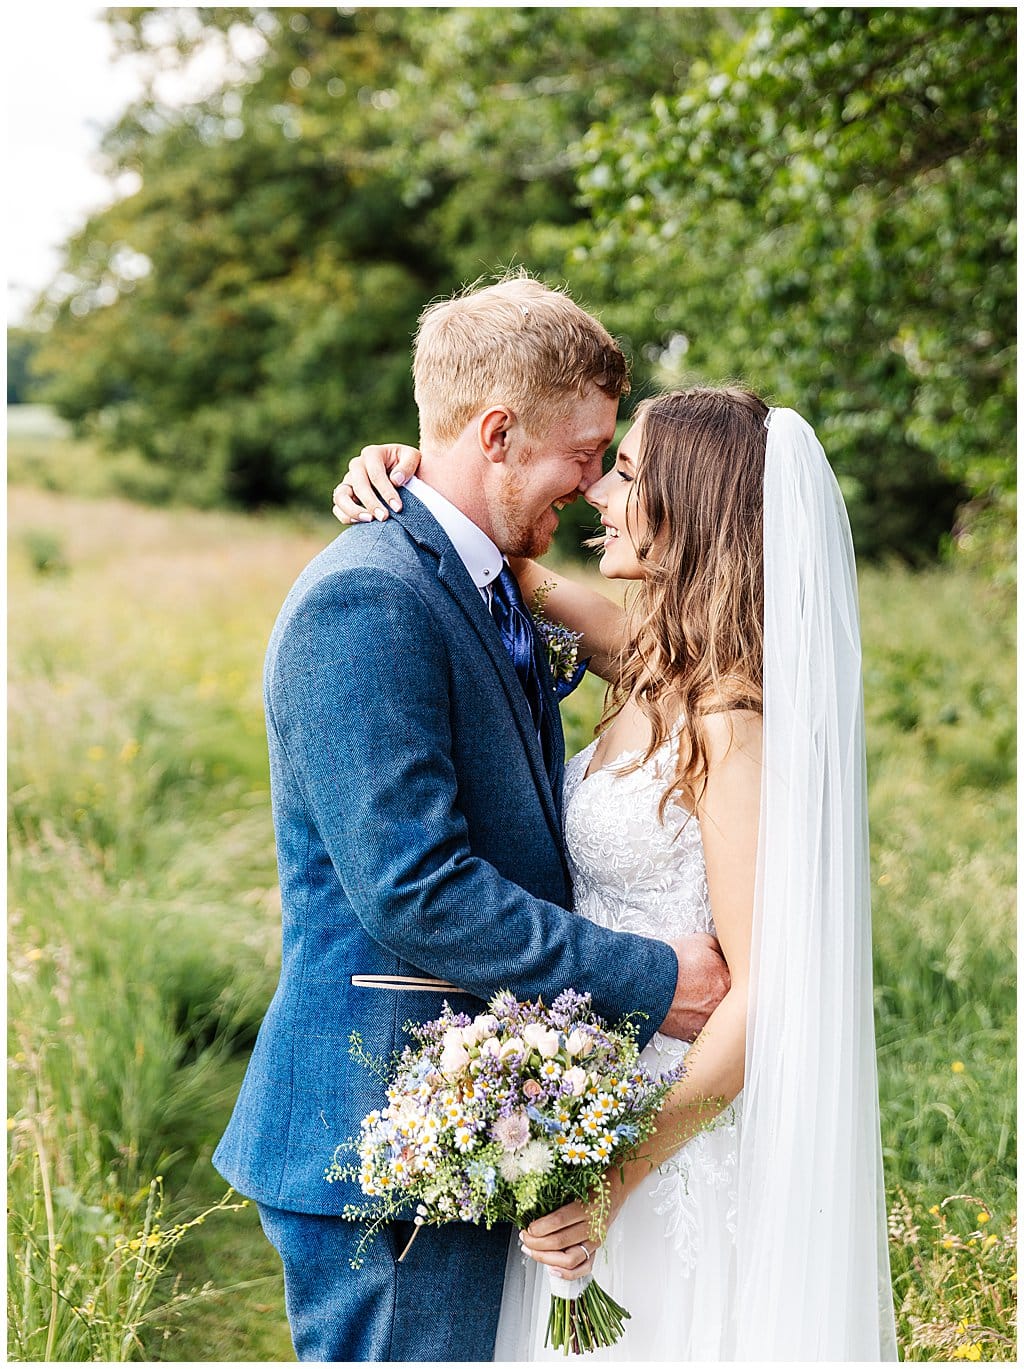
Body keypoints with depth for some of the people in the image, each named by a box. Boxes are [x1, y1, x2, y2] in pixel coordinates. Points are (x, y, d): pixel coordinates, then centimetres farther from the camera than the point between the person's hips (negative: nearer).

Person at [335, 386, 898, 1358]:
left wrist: (619, 1176, -25)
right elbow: (519, 566, 18)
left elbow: (763, 997, -23)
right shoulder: (660, 666, 2)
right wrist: (404, 476, 0)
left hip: (685, 1133, -8)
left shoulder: (733, 719, -22)